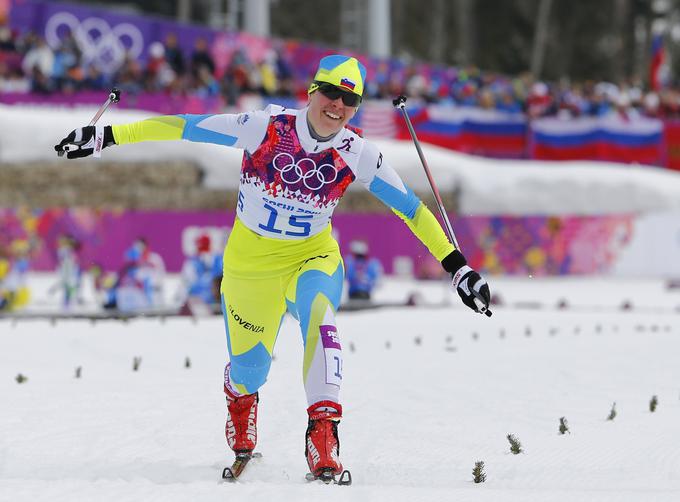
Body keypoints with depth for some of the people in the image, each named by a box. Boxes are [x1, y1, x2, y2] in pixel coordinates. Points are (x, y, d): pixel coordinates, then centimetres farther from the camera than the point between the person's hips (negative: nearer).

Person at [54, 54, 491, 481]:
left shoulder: (357, 154, -14)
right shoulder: (266, 128, -21)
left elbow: (411, 208, -8)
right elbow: (184, 127, -18)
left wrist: (458, 267, -11)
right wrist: (106, 136, -18)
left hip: (314, 256, 0)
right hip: (251, 261, 0)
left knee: (320, 320, -32)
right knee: (250, 368, 7)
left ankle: (323, 432, -34)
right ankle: (240, 394, 47)